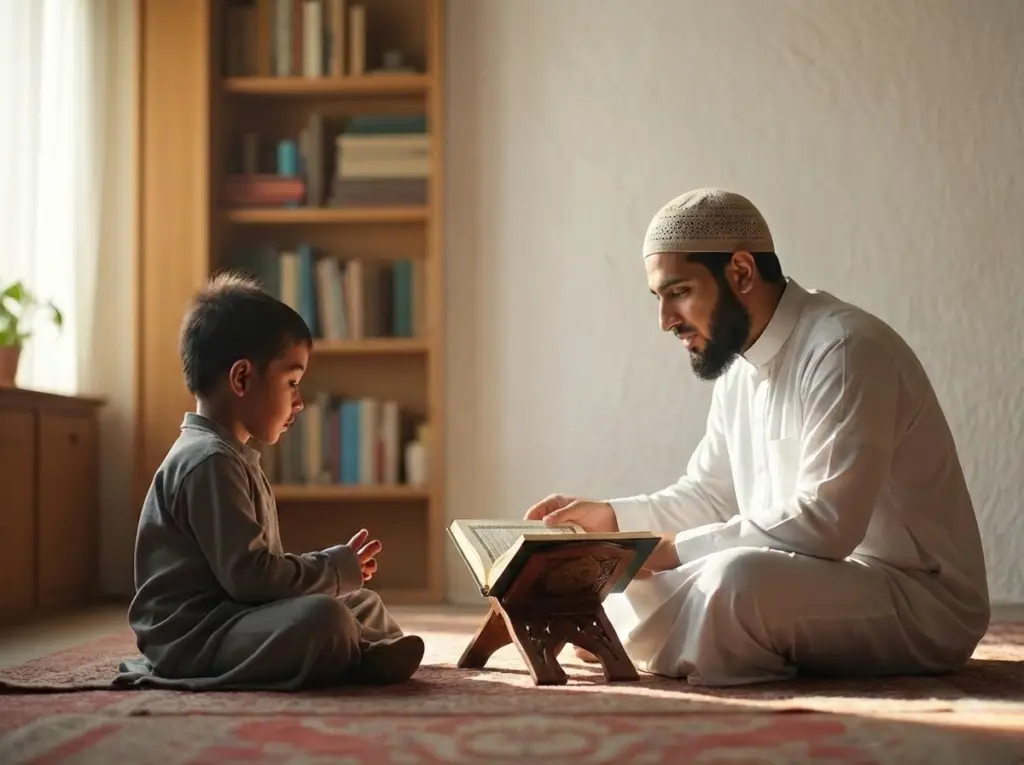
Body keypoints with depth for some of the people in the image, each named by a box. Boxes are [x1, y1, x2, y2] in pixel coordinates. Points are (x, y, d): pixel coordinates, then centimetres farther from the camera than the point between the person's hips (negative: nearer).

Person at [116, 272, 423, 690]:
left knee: (363, 603, 23)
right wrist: (338, 568, -12)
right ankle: (368, 659, -6)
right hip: (194, 638, -12)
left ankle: (380, 650, 0)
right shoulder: (210, 461, -18)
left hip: (226, 619, 12)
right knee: (323, 618, -32)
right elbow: (249, 575, -25)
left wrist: (341, 568, 8)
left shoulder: (227, 454, 17)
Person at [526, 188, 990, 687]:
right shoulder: (738, 367, 9)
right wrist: (608, 517, 2)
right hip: (821, 582, 9)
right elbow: (708, 496, 19)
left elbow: (825, 523, -28)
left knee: (737, 577, -35)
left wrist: (675, 549, -25)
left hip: (924, 606, -9)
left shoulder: (845, 350, -20)